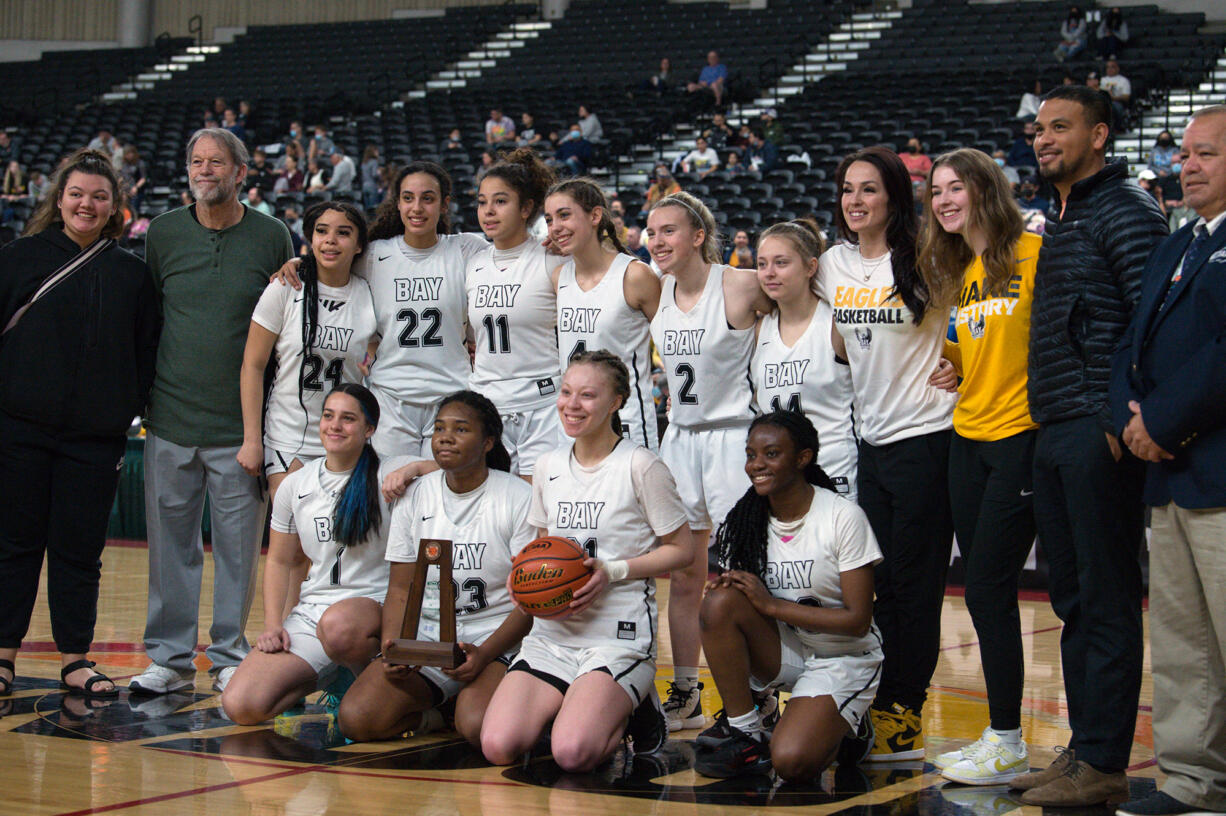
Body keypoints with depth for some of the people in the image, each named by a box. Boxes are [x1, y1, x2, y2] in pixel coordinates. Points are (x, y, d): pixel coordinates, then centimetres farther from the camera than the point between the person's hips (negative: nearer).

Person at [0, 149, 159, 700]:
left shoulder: (132, 274, 10)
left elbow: (145, 355, 11)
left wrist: (127, 413, 1)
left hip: (96, 437, 1)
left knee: (81, 550, 5)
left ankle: (75, 661, 13)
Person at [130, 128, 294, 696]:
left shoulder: (271, 237, 1)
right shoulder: (163, 233, 6)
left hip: (242, 421, -2)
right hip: (171, 419, 2)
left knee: (238, 544, 4)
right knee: (170, 541, 7)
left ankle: (230, 656, 16)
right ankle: (170, 656, 17)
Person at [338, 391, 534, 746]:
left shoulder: (519, 497, -4)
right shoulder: (414, 496, 8)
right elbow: (401, 589, 9)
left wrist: (484, 654, -21)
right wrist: (392, 647, -11)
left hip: (498, 636, -3)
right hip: (425, 635, 4)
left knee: (478, 726, -33)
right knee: (356, 718, -20)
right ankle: (438, 711, 6)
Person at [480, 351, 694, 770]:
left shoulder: (640, 466, -6)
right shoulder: (550, 465, 12)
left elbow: (682, 550, -2)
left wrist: (613, 571, -15)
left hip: (620, 636, -5)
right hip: (553, 631, 5)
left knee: (573, 753, -27)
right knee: (498, 746, -16)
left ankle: (634, 709, 6)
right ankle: (579, 703, 13)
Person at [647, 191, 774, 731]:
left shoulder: (741, 286, -12)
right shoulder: (654, 292, 5)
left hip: (733, 434, -6)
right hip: (679, 437, 6)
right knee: (682, 578, 10)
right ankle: (684, 696, 20)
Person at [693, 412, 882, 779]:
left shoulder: (844, 517, -15)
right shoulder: (745, 520, -1)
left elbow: (858, 620, -17)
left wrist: (772, 604, -22)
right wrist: (724, 588, -21)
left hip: (843, 660, -4)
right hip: (782, 651, 4)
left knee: (791, 762, -28)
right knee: (720, 601, -26)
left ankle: (839, 727, 7)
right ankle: (743, 731, -13)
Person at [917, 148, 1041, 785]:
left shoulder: (1034, 253, -9)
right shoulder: (962, 273, 15)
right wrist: (948, 364, 2)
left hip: (1021, 437, -7)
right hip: (968, 438, 8)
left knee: (989, 589, -7)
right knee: (984, 592, 9)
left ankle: (1006, 743, 2)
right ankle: (1000, 734, 17)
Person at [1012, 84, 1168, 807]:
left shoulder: (1126, 210, -8)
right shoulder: (1058, 220, 20)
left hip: (1100, 437, -9)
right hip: (1054, 435, 9)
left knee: (1107, 602, -4)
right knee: (1073, 601, 12)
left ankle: (1104, 764, 0)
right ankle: (1082, 750, 20)